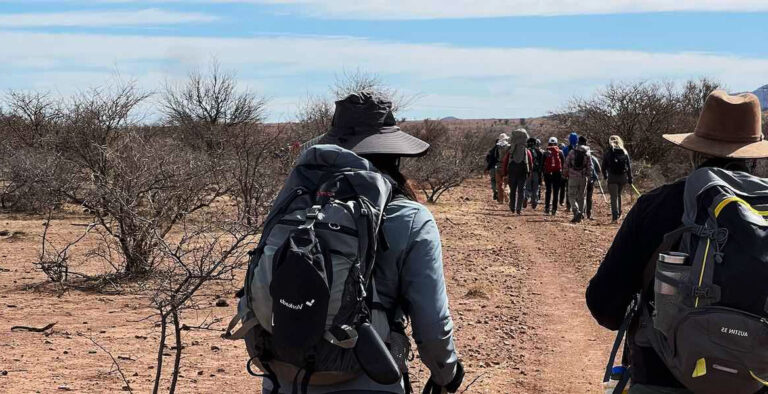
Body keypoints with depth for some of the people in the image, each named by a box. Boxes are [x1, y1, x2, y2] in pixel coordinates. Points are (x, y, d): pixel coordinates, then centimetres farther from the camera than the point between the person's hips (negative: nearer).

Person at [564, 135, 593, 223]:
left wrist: (566, 173, 12)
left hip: (573, 177, -2)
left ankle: (576, 211, -19)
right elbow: (590, 166, 0)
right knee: (582, 196, 12)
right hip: (583, 177, 2)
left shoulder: (572, 151, -2)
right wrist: (589, 176, 8)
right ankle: (581, 213, 13)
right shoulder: (587, 153, 1)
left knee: (572, 195, 1)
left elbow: (566, 164, -1)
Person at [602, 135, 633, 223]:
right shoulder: (624, 152, 7)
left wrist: (605, 176, 21)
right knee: (618, 195, 22)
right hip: (623, 177, 3)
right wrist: (630, 179, 9)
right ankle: (619, 214, 26)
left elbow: (604, 166, 4)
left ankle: (615, 216, -15)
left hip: (612, 177, -3)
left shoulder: (608, 153, 0)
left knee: (614, 197, -4)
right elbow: (629, 166, 6)